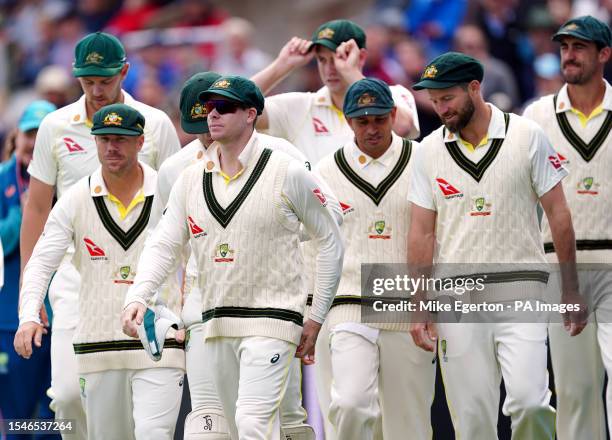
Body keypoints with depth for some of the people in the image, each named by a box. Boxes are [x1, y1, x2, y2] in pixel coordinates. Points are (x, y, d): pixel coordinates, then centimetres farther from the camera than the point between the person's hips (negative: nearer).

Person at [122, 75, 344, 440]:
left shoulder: (288, 174, -5)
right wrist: (138, 298, -12)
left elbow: (330, 242, 1)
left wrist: (317, 319, -1)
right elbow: (164, 245, 7)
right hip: (216, 325, 6)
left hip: (271, 318, -6)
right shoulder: (191, 180, 10)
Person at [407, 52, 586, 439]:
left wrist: (571, 290, 1)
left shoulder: (527, 137, 0)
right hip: (456, 298, 2)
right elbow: (422, 233, 7)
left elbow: (558, 214, 4)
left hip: (520, 293, -2)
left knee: (528, 401, -17)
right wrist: (421, 308, 0)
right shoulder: (429, 151, 6)